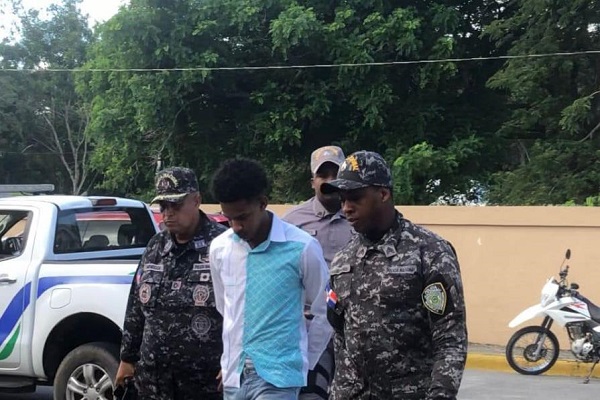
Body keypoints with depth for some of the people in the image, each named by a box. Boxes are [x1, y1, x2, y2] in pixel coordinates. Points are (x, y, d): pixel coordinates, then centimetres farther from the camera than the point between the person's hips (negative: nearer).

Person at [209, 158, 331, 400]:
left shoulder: (302, 248, -10)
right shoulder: (219, 248, 4)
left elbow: (325, 313, 0)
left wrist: (303, 364, 4)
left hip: (279, 377, -5)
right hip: (234, 375, 5)